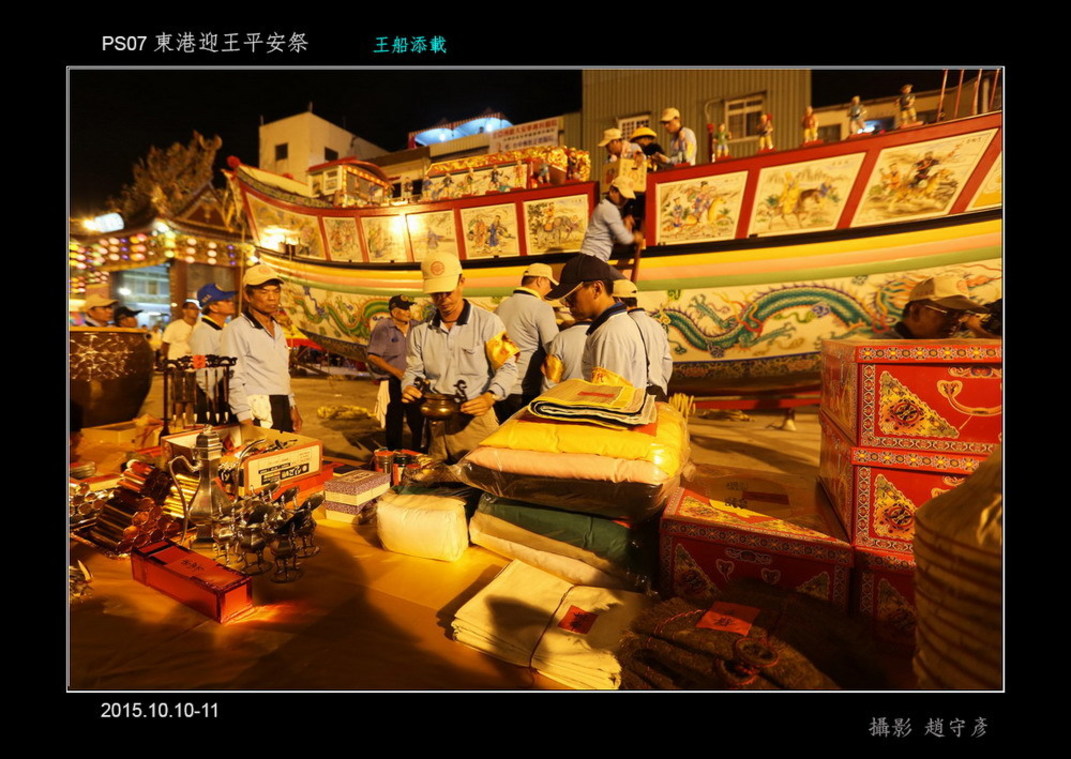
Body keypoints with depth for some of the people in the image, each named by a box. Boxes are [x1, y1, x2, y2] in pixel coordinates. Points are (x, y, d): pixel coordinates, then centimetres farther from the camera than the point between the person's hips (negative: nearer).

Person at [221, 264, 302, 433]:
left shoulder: (278, 329, 16)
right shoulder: (236, 329, -8)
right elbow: (234, 380, -13)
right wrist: (246, 419, -19)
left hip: (283, 409, 7)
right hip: (258, 412, -7)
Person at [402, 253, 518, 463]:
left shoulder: (488, 322, -5)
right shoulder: (421, 331, 9)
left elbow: (507, 367, -5)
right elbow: (413, 370, 16)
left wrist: (489, 397, -21)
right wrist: (408, 387, -5)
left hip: (476, 418, -4)